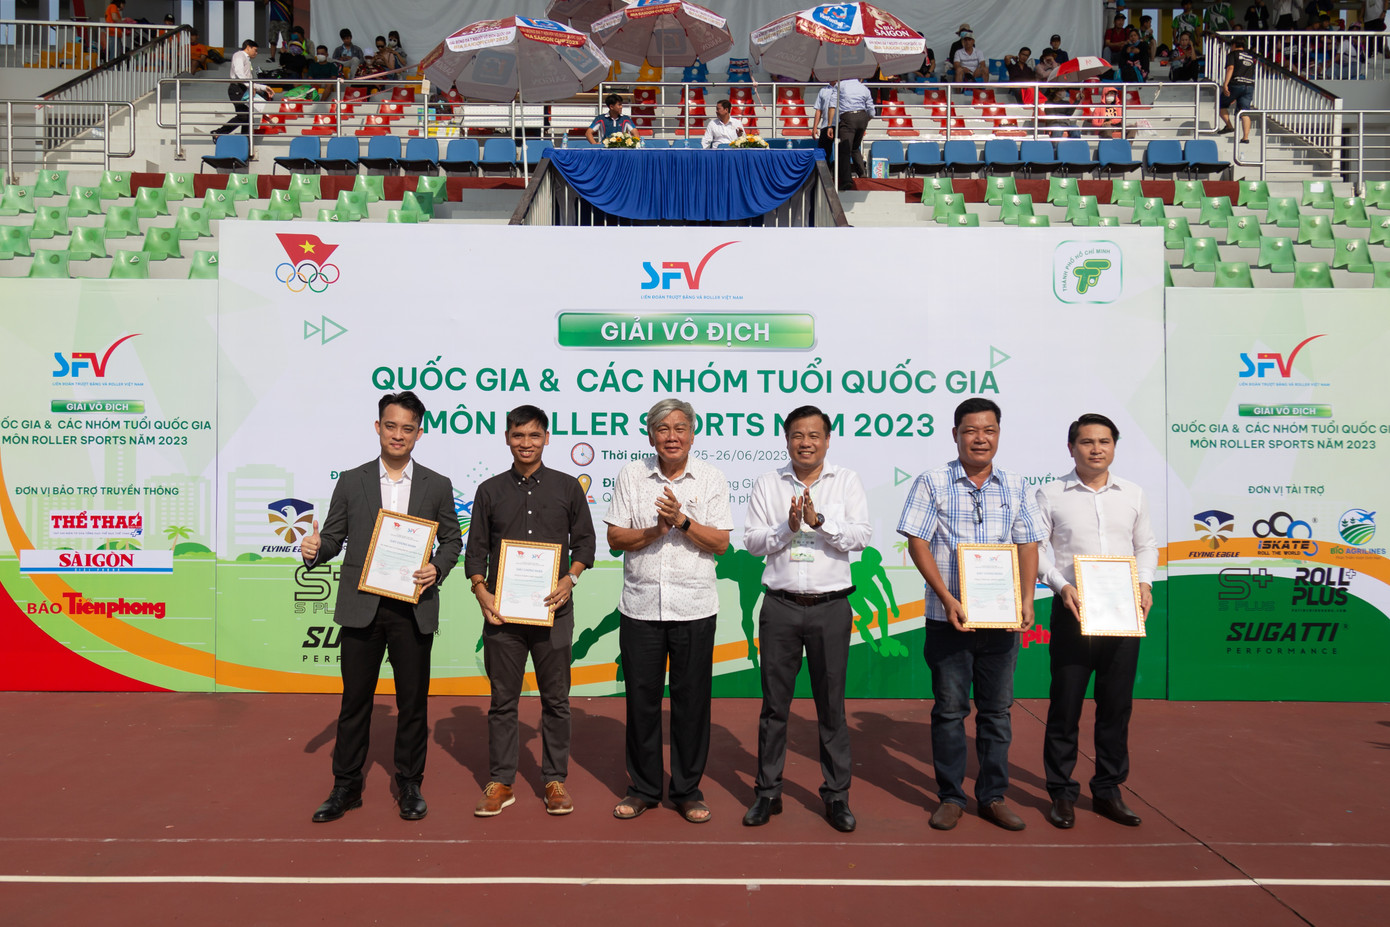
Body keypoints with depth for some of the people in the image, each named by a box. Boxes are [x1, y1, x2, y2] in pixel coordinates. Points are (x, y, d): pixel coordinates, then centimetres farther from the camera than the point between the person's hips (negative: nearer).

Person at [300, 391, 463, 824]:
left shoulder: (437, 486, 5)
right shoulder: (351, 481, 6)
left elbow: (452, 540, 8)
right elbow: (334, 536, 7)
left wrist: (437, 568, -11)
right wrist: (315, 549, -15)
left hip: (413, 609, 0)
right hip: (361, 607, 0)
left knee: (413, 701, 7)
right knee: (355, 700, 8)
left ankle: (409, 785, 23)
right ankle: (346, 787, 22)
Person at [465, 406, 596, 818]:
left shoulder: (567, 487, 5)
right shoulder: (490, 490, 8)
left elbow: (585, 541, 8)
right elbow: (476, 549, 8)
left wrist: (570, 578, -8)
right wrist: (481, 591, -5)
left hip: (553, 609, -1)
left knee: (555, 699, 6)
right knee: (502, 699, 7)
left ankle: (555, 781, 18)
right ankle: (500, 782, 18)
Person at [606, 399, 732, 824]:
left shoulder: (711, 479, 2)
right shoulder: (631, 476, 4)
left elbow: (720, 542, -3)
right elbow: (614, 537, 1)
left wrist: (682, 521, -16)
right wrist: (654, 531, -15)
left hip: (694, 607, -1)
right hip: (640, 606, 1)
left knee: (692, 700, 5)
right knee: (641, 698, 7)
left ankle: (688, 790, 20)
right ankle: (643, 788, 23)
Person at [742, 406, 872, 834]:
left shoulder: (847, 481, 4)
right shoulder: (768, 483, 6)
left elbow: (862, 536, -5)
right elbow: (751, 540, 1)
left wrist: (819, 520, -17)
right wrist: (787, 526, -15)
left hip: (830, 607, -1)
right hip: (780, 606, 1)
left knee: (832, 705, 7)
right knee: (774, 703, 7)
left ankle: (837, 795, 20)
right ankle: (768, 792, 20)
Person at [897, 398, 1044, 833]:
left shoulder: (1015, 486, 9)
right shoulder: (932, 483, -1)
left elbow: (1028, 545, 9)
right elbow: (917, 542, -6)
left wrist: (1027, 599, -5)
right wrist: (947, 598, -14)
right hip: (948, 617, -3)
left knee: (997, 708, 10)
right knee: (949, 708, 5)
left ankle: (993, 796, 22)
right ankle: (951, 797, 17)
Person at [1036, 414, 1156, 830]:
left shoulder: (1133, 494, 12)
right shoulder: (1051, 495, 1)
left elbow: (1146, 545, 16)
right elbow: (1037, 547, -1)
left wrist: (1145, 582, -1)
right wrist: (1061, 585, -15)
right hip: (1073, 609, -3)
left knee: (1117, 705, 9)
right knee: (1065, 704, 1)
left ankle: (1108, 790, 22)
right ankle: (1062, 793, 13)